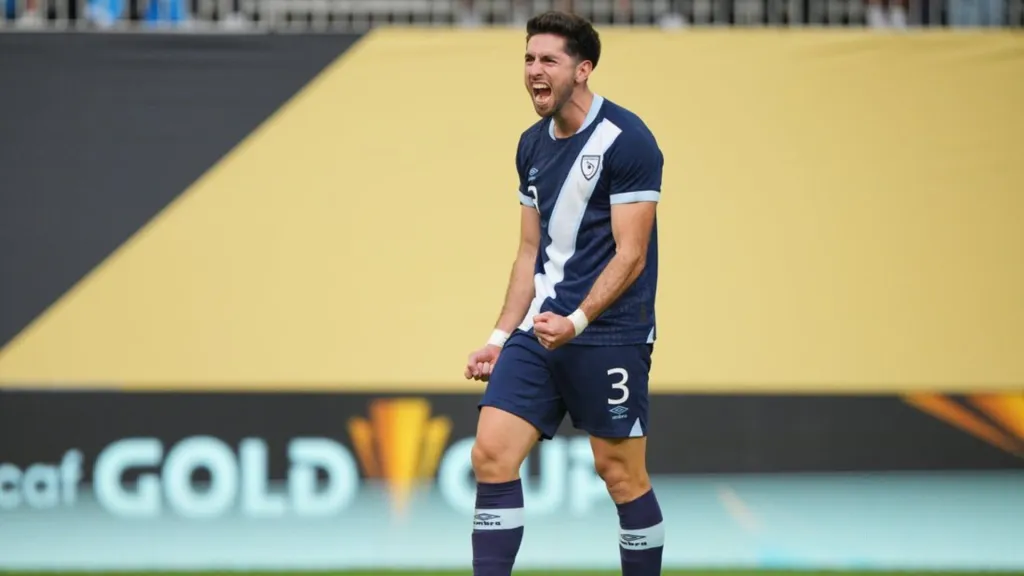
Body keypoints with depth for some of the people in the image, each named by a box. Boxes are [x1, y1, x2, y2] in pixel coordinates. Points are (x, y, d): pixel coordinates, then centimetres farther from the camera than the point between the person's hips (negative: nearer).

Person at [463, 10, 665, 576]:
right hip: (540, 328, 7)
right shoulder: (533, 145, 11)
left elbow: (630, 255, -14)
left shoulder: (626, 140, -11)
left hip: (608, 334, -7)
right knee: (492, 454, -5)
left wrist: (576, 322, -24)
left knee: (620, 472, 0)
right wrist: (501, 337, 12)